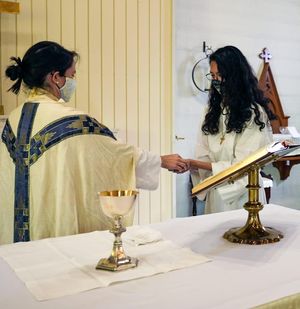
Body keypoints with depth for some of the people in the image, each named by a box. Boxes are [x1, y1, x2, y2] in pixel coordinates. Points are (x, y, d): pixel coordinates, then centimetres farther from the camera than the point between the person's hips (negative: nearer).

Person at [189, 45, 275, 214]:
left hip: (242, 196, -5)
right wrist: (190, 164, -18)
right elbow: (204, 155, 4)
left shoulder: (254, 113, -11)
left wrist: (195, 164, -21)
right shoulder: (213, 110, 9)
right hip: (215, 194, 5)